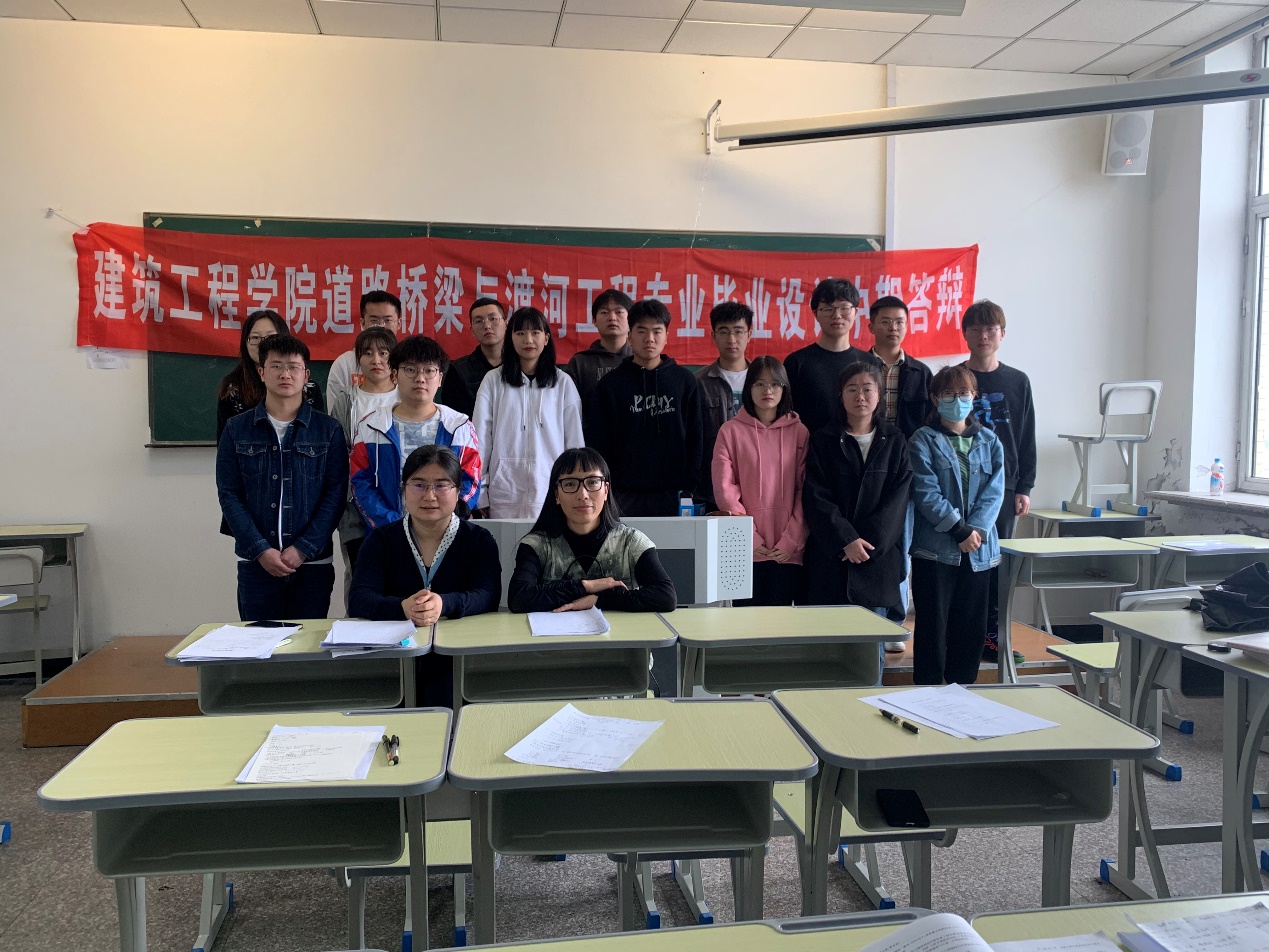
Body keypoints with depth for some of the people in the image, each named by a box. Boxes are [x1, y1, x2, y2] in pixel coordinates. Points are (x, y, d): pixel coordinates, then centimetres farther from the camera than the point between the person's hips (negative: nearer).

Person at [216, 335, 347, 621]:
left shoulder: (328, 430, 3)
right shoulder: (237, 429, 5)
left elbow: (336, 493, -2)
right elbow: (229, 495, 1)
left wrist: (303, 549, -11)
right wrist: (260, 550, -9)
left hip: (312, 564, 0)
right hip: (255, 563, 1)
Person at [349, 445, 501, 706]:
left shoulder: (479, 540, 6)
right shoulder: (381, 540, 8)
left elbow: (488, 596, -9)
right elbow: (358, 599, -6)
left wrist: (444, 604, -31)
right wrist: (402, 608, -28)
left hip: (456, 656, 0)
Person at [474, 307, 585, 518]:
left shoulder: (563, 383, 3)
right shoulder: (493, 380, 4)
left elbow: (575, 441, 5)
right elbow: (481, 438, 5)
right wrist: (478, 493, 3)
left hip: (551, 490, 0)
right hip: (505, 491, 0)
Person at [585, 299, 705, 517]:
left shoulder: (685, 381, 9)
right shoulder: (611, 385, 6)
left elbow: (695, 441, 9)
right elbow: (598, 444, 6)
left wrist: (692, 488, 0)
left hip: (674, 496, 1)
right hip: (626, 496, -1)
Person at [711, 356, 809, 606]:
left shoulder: (799, 432, 7)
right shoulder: (731, 431, 4)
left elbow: (805, 492, 3)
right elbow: (724, 490, -1)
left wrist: (791, 541, -6)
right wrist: (750, 538, -8)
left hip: (788, 551, 1)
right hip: (747, 550, -1)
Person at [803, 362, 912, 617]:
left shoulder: (895, 441, 8)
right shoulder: (822, 441, 5)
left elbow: (897, 497, 0)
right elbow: (816, 498, -4)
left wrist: (869, 543, -11)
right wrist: (846, 540, -14)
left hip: (879, 557, 1)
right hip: (830, 559, -1)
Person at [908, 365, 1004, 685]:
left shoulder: (989, 442, 11)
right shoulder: (924, 441, -1)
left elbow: (994, 491, 1)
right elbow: (926, 493, -11)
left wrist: (976, 530, -14)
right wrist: (960, 530, -16)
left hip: (979, 549, 4)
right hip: (934, 548, -4)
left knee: (971, 626, 10)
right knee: (933, 625, 1)